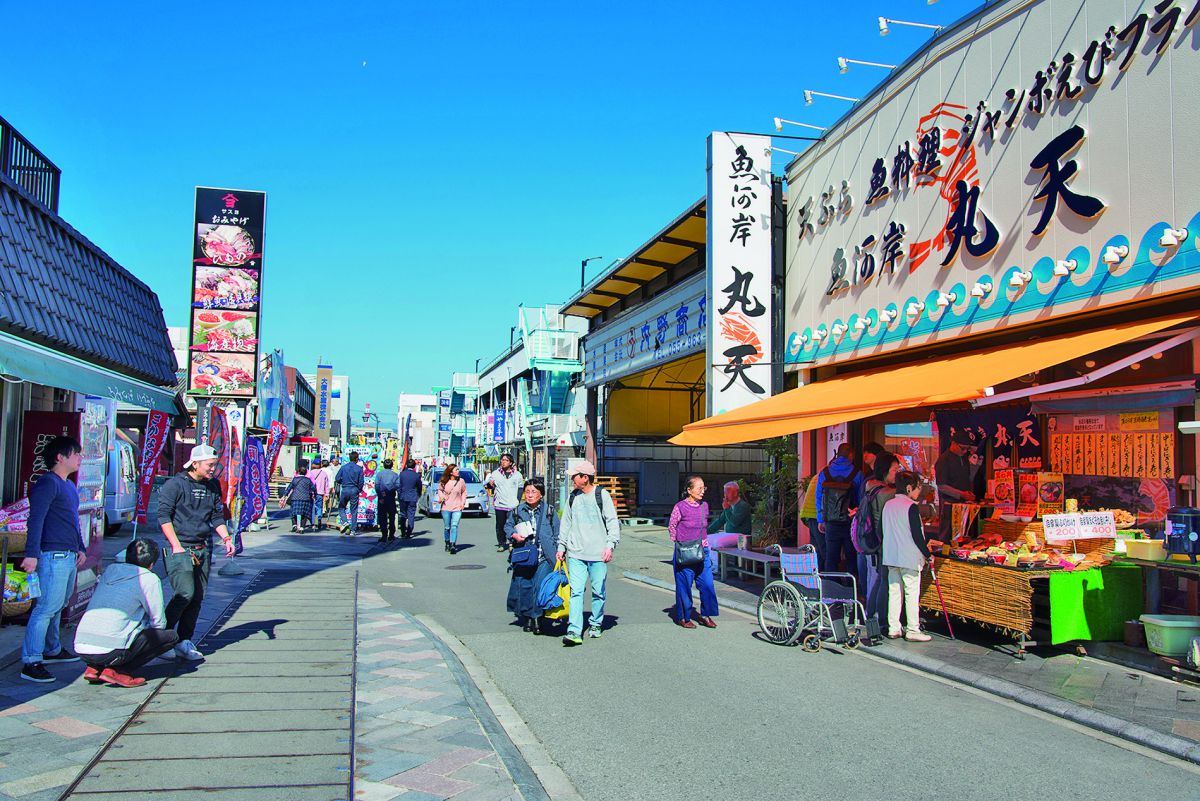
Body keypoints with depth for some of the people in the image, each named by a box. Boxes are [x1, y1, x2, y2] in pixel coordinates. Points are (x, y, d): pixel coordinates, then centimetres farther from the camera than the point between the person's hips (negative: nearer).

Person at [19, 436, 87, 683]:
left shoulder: (69, 486, 19)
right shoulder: (47, 483, -11)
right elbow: (36, 520, -18)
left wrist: (80, 548, 27)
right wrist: (32, 554, -24)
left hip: (69, 556, 9)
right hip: (53, 556, -9)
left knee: (58, 606, 18)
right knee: (47, 607, -10)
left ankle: (52, 650, 29)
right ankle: (30, 662, -7)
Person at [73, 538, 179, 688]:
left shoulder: (109, 569, 18)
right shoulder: (149, 579, -1)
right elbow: (159, 623, 3)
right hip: (109, 651, -7)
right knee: (171, 636, 5)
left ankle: (95, 668, 13)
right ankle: (117, 671, -6)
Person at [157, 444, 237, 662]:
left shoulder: (211, 488, 14)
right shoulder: (175, 484, -6)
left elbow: (217, 517, 20)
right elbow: (163, 516, -9)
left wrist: (226, 538, 5)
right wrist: (176, 546, -14)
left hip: (203, 549, 7)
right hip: (180, 549, -7)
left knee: (197, 597, 5)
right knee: (185, 593, -17)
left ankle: (185, 643, 14)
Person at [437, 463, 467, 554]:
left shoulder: (461, 481, 0)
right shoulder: (444, 482, -1)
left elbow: (464, 492, 11)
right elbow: (439, 490, 15)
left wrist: (463, 502, 1)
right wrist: (441, 496, -4)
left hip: (457, 508, -1)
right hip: (446, 508, 1)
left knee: (454, 526, -15)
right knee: (447, 527, 8)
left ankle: (453, 545, -19)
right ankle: (448, 543, 27)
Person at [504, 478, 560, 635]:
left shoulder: (549, 511, 3)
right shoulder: (517, 511, 6)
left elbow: (557, 533, 7)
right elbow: (507, 526, 17)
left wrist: (559, 552, 1)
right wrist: (514, 535, -3)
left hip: (544, 557, -2)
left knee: (540, 585, -11)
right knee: (524, 586, 3)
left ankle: (537, 619, 0)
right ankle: (526, 618, 18)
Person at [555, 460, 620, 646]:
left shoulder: (602, 495, -2)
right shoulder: (573, 497, 11)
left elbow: (612, 522, -3)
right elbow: (566, 524, 19)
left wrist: (610, 545, -13)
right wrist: (561, 547, 15)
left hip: (598, 554, -3)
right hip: (576, 554, 3)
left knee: (598, 592, 6)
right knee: (576, 591, -6)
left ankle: (596, 625, 25)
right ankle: (574, 631, -9)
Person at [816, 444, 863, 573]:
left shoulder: (824, 473, 3)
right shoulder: (857, 474, -4)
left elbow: (818, 498, 6)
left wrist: (820, 520, 12)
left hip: (831, 523, 2)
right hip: (850, 523, -2)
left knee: (830, 558, 5)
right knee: (852, 558, 8)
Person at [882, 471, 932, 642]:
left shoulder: (888, 505, 9)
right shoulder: (911, 507, -13)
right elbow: (917, 535, -14)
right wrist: (928, 554, -4)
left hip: (891, 557, 7)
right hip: (910, 558, -7)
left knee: (894, 592, 10)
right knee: (912, 594, 0)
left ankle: (893, 628, 13)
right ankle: (913, 630, 3)